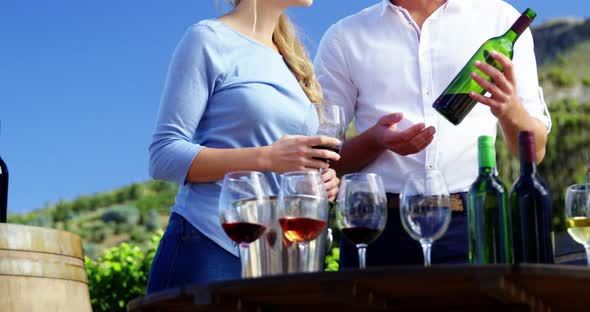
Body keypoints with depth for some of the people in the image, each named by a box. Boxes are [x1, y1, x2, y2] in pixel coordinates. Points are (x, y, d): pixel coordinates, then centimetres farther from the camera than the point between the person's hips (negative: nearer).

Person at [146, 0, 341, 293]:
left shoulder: (294, 64, 18)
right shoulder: (210, 39, -2)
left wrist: (321, 181, 3)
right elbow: (164, 156, -9)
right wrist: (266, 157, -20)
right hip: (208, 248, -6)